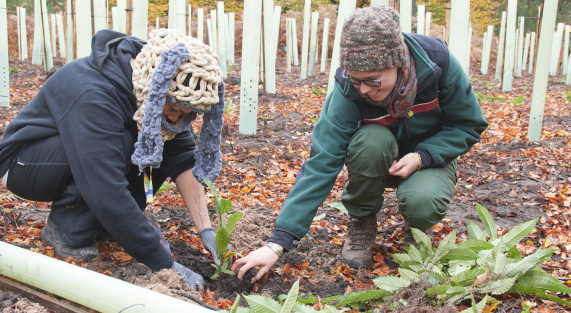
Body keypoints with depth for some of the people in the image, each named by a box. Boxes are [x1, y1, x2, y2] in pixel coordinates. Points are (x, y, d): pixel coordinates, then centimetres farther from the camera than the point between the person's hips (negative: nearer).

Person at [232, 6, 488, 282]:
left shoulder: (439, 61, -26)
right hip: (378, 161, 1)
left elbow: (469, 125, -10)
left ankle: (416, 228, 4)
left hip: (429, 158, 0)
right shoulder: (348, 89, -28)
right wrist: (278, 243, -38)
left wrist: (422, 156, -28)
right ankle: (361, 221, -8)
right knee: (370, 140, -36)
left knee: (421, 202, -35)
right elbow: (321, 163, -32)